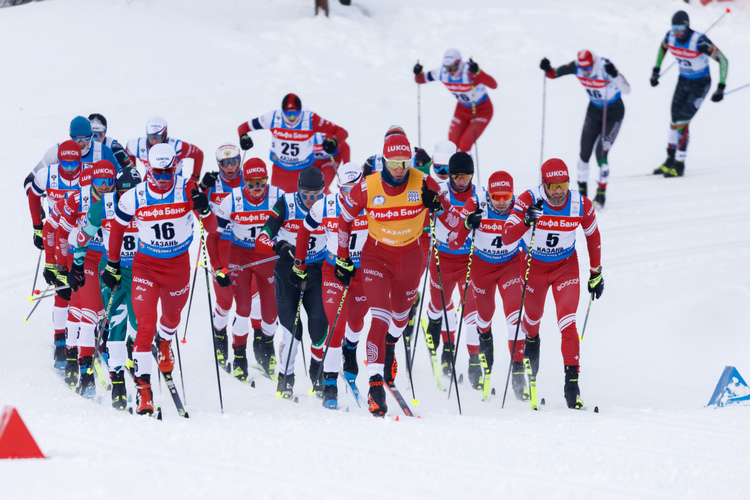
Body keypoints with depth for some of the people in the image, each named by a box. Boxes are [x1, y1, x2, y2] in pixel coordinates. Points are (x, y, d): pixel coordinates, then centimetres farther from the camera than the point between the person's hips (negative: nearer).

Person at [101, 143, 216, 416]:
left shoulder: (188, 191, -15)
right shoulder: (134, 197, -13)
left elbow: (211, 228, -15)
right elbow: (117, 228, 3)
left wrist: (203, 209, -36)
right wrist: (112, 265, 7)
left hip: (178, 264, 2)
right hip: (145, 264, -1)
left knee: (172, 315, 24)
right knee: (146, 324, -15)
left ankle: (164, 343, 60)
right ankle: (142, 386, -13)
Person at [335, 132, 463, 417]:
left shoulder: (422, 184, -16)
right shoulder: (368, 187, -16)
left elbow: (453, 221, -12)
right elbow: (345, 219, 1)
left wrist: (437, 207, -33)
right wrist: (343, 257, 3)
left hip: (411, 256, 2)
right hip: (377, 256, -2)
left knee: (400, 315, 20)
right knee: (380, 317, -18)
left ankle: (389, 350, 56)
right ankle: (375, 385, -22)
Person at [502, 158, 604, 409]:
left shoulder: (582, 205, -21)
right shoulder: (529, 200, -27)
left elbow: (593, 236, 0)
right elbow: (506, 238, -33)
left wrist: (596, 273, 7)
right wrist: (526, 221, -52)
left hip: (565, 266, -1)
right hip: (534, 265, 1)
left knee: (567, 323, -17)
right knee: (532, 318, 21)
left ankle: (572, 380, -16)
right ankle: (531, 342, 55)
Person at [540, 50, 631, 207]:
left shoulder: (605, 67, -30)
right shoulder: (577, 66, -16)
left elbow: (626, 89, -38)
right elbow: (554, 74, -4)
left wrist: (614, 75, -54)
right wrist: (547, 69, -26)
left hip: (613, 113, -5)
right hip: (594, 111, 5)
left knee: (601, 153, -14)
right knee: (584, 152, 2)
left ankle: (601, 194, 0)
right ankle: (582, 191, 18)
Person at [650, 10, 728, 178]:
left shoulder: (699, 41, -31)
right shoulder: (670, 37, -13)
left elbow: (723, 60, -25)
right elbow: (662, 48, 13)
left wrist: (721, 88, -28)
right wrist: (656, 70, 12)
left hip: (700, 84, -6)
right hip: (683, 81, 6)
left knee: (682, 121, -13)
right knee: (675, 120, 8)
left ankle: (679, 165, -6)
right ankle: (671, 159, 23)